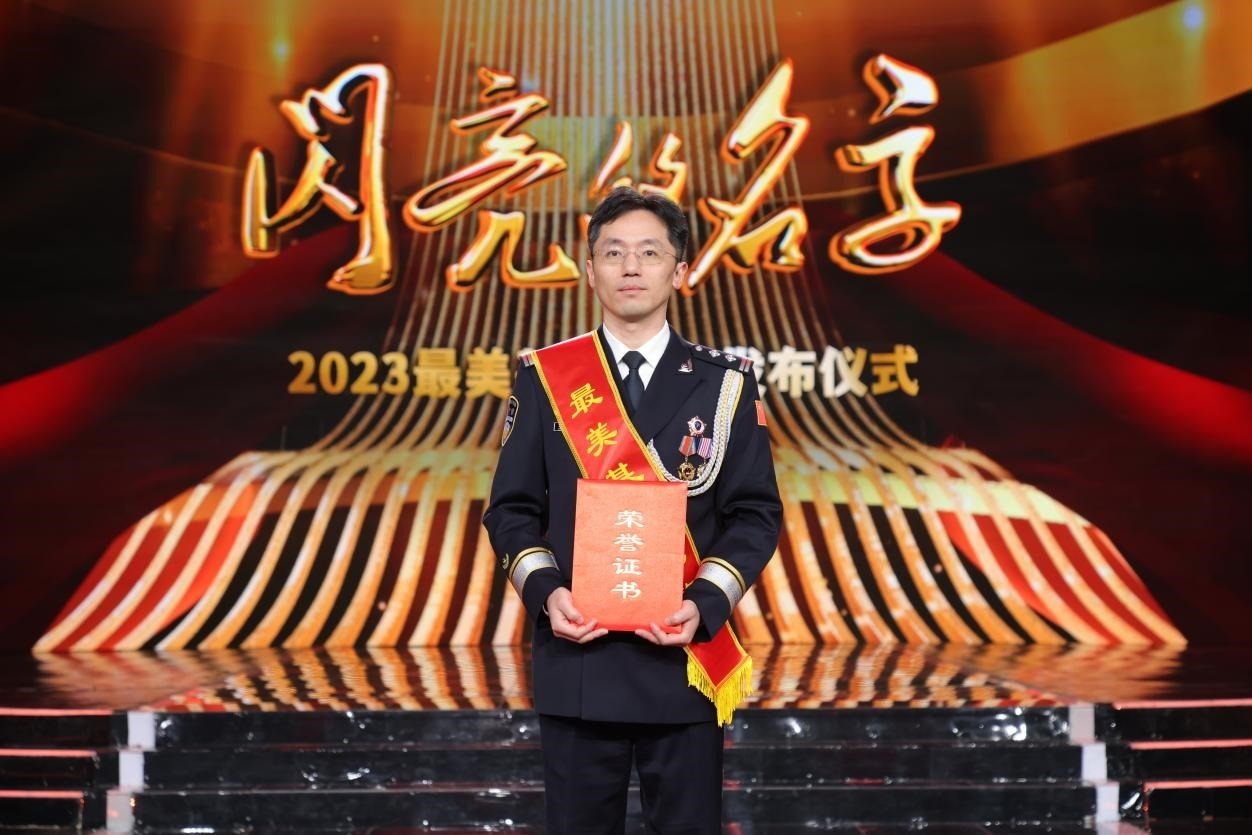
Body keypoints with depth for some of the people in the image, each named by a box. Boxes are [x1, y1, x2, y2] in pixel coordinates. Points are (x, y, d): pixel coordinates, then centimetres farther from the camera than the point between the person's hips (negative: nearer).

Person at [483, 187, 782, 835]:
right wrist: (545, 592, -13)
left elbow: (755, 513, 1)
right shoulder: (543, 379, 4)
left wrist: (705, 604, -14)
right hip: (577, 658, 0)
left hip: (685, 656, 0)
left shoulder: (724, 385, 3)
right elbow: (512, 509, 5)